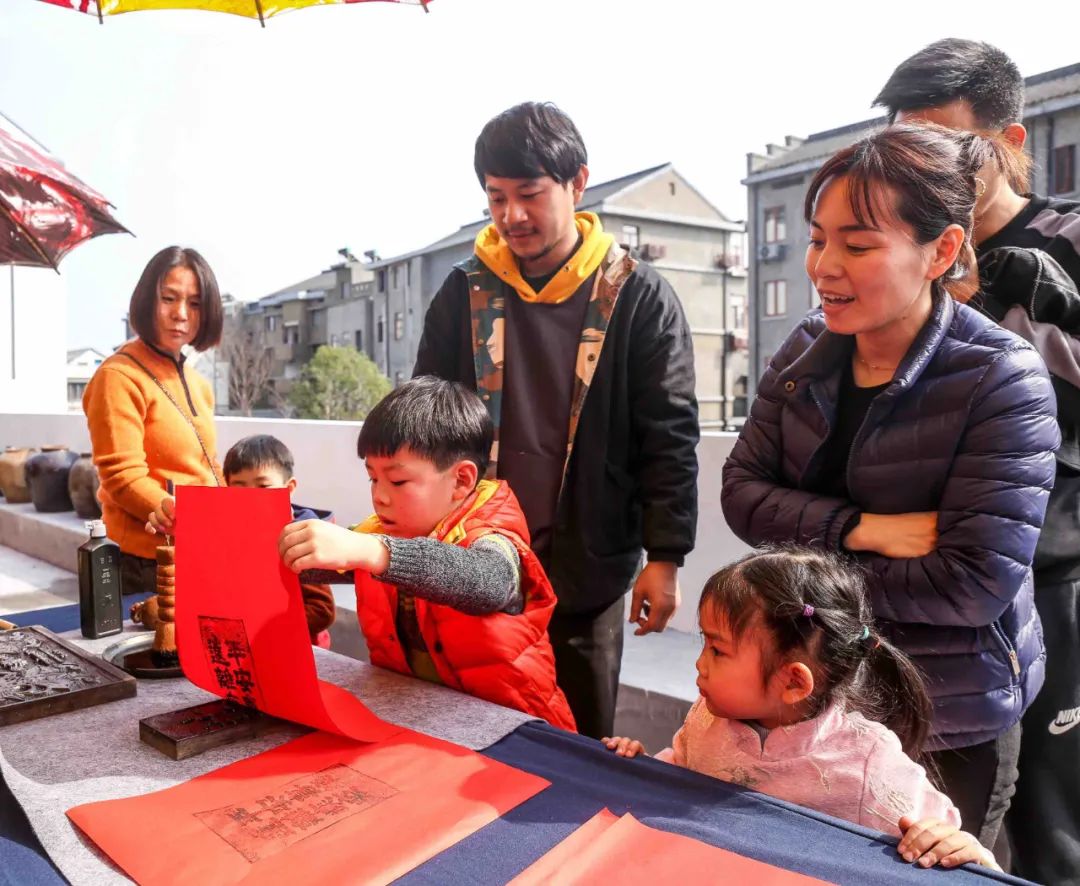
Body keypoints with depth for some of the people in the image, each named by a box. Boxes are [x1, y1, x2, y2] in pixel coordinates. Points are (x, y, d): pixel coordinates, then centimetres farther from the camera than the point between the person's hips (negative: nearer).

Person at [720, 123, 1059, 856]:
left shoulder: (1002, 380, -21)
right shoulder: (807, 350, -5)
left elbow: (976, 583, -25)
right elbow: (742, 491, -8)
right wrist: (857, 529, -24)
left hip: (950, 724, -4)